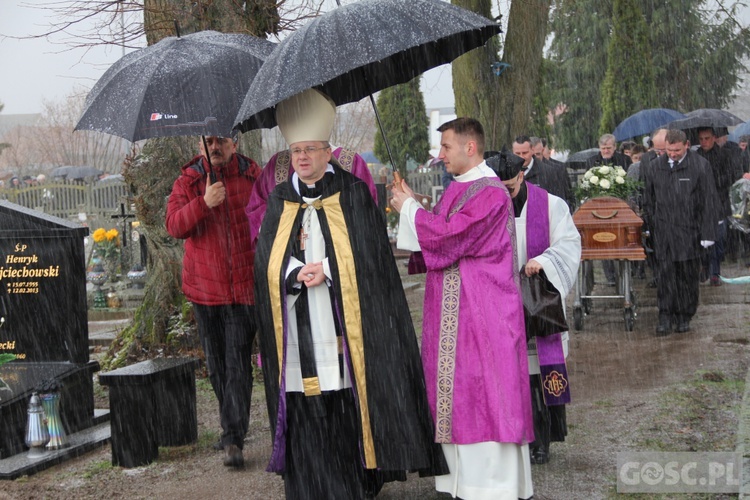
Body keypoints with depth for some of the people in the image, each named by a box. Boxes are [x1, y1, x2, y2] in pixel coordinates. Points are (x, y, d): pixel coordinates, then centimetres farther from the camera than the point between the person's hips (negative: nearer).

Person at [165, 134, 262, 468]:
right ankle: (233, 429, 28)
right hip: (204, 287, 3)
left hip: (244, 287, -2)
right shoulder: (187, 182, 4)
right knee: (216, 364, 12)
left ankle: (233, 440, -7)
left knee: (238, 364, -8)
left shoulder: (253, 177, 2)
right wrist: (204, 202, -25)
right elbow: (174, 225, -9)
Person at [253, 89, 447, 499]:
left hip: (344, 323, -2)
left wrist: (324, 269, -13)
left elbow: (369, 253, -5)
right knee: (306, 419, 2)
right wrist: (296, 273, -13)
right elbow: (265, 261, 5)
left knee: (349, 413, -1)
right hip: (298, 330, 3)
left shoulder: (352, 194, 3)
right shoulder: (280, 201, 13)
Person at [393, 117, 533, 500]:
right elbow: (441, 236, 18)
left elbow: (449, 237, -21)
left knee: (483, 392, -5)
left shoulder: (491, 193, -15)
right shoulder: (458, 189, 14)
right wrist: (412, 204, 6)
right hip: (453, 312, 9)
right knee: (458, 391, 11)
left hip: (483, 313, -9)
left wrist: (410, 209, -9)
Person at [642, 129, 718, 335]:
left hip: (689, 231, -1)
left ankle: (684, 317, 16)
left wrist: (707, 233, -5)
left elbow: (708, 202, -2)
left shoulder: (700, 166, -2)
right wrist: (650, 224, 7)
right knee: (664, 273, -3)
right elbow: (648, 200, 14)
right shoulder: (655, 167, 6)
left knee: (688, 275, 5)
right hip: (663, 231, 1)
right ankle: (665, 317, 2)